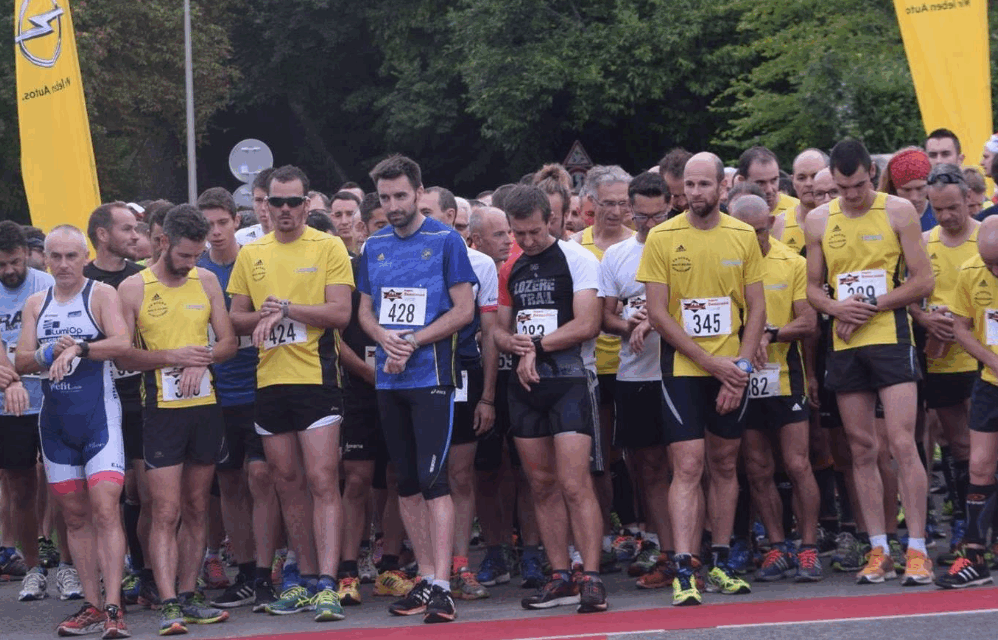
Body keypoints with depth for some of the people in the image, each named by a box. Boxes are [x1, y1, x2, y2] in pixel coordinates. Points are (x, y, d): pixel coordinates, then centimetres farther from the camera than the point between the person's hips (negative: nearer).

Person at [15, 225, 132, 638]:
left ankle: (113, 606, -19)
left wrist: (78, 348, -23)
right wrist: (50, 353, -12)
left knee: (105, 510, -14)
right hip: (56, 419, 5)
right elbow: (21, 361, 7)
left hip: (98, 416, -5)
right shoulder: (36, 304, 14)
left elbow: (122, 343, -16)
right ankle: (92, 605, 11)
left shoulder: (102, 294, -2)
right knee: (75, 515, 7)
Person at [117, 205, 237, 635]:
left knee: (196, 510, 9)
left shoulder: (206, 281, 9)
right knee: (165, 514, -9)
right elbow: (124, 357, -4)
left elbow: (228, 342, 10)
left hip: (205, 406, 4)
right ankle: (168, 605, -13)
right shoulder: (133, 288, -2)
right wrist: (173, 356, -17)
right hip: (162, 410, -4)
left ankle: (188, 597, 15)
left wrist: (202, 359, -10)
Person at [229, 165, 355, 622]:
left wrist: (285, 307, -15)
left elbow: (340, 313, -9)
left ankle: (327, 585, -14)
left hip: (316, 378, -5)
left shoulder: (328, 248, -1)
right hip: (269, 380, 5)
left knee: (322, 482, -10)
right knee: (289, 485, 9)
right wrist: (263, 317, -7)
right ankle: (307, 580, 18)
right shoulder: (250, 255, 12)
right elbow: (237, 317, 13)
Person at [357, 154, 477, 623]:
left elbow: (463, 309, -6)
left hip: (431, 377, -6)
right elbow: (365, 311, 16)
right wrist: (385, 339, -6)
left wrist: (414, 342, -14)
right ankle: (426, 579, 16)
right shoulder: (374, 247, 12)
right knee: (407, 483, 9)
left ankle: (442, 587, -15)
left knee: (433, 479, -12)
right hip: (388, 380, 6)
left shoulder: (445, 241, -4)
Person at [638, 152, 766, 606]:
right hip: (683, 368, -3)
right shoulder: (662, 238, -4)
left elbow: (756, 309, 5)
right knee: (688, 466, -10)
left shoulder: (743, 236, 4)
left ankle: (720, 565, 20)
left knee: (725, 465, 10)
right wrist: (711, 361, -11)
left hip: (733, 369, 3)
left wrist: (740, 365, -7)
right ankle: (684, 572, -14)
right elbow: (657, 313, -7)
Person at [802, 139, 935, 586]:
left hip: (891, 337, -4)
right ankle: (879, 552, 9)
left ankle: (917, 551, -8)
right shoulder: (818, 221, 8)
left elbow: (923, 281, -4)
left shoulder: (898, 211, -2)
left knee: (902, 444, -10)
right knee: (862, 449, 5)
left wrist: (871, 306, -12)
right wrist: (837, 308, -8)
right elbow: (813, 286, 13)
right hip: (844, 344, 4)